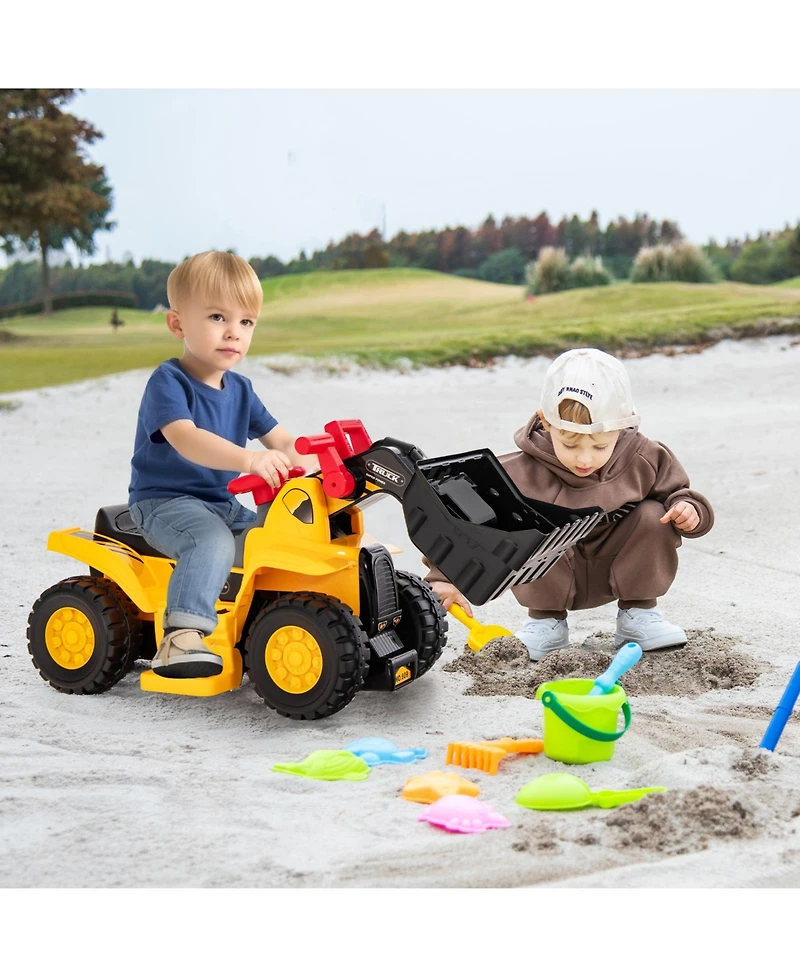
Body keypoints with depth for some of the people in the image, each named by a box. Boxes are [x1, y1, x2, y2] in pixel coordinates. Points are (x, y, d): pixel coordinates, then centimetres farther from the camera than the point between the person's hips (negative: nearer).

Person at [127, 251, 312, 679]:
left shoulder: (239, 389, 11)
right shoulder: (168, 382, -14)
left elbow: (280, 440, 11)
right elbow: (186, 439, -32)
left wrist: (314, 464, -12)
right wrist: (248, 459, -48)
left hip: (223, 504, 8)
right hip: (165, 501, -8)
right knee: (212, 541, -36)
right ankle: (181, 639, -43)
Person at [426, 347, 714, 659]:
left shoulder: (643, 462, -16)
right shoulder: (522, 472, -24)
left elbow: (674, 491, 2)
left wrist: (688, 509, -22)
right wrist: (446, 576, -27)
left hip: (614, 572, 2)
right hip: (549, 580, -2)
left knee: (654, 516, -21)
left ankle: (638, 613, -1)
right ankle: (547, 622, -7)